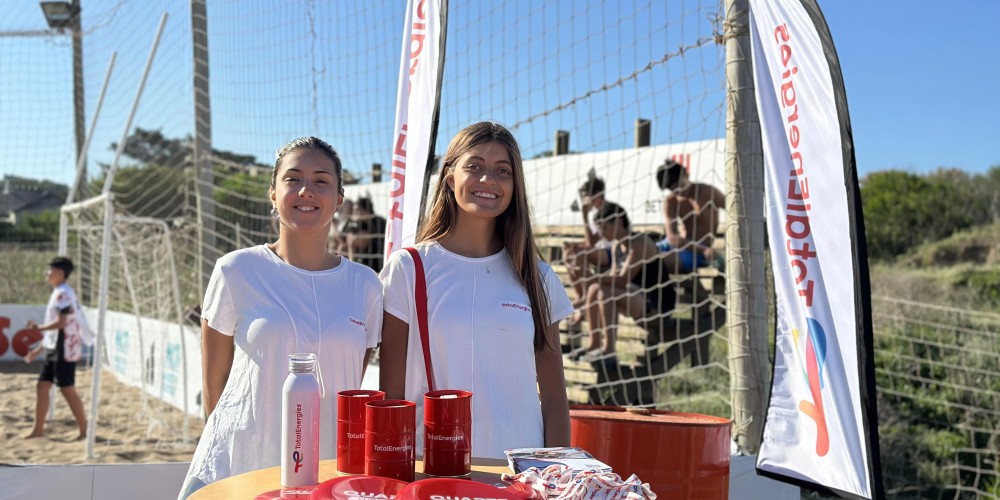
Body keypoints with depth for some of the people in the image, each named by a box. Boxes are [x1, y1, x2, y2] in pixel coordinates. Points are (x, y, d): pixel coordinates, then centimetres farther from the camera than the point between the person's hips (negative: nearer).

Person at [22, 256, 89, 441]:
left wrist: (38, 328, -11)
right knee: (42, 387, 9)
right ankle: (38, 429, 15)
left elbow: (60, 323, -23)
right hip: (54, 349, 10)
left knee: (68, 390, -5)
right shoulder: (58, 293, 16)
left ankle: (84, 431, 1)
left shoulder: (63, 293, -15)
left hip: (64, 350, -10)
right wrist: (39, 348, 20)